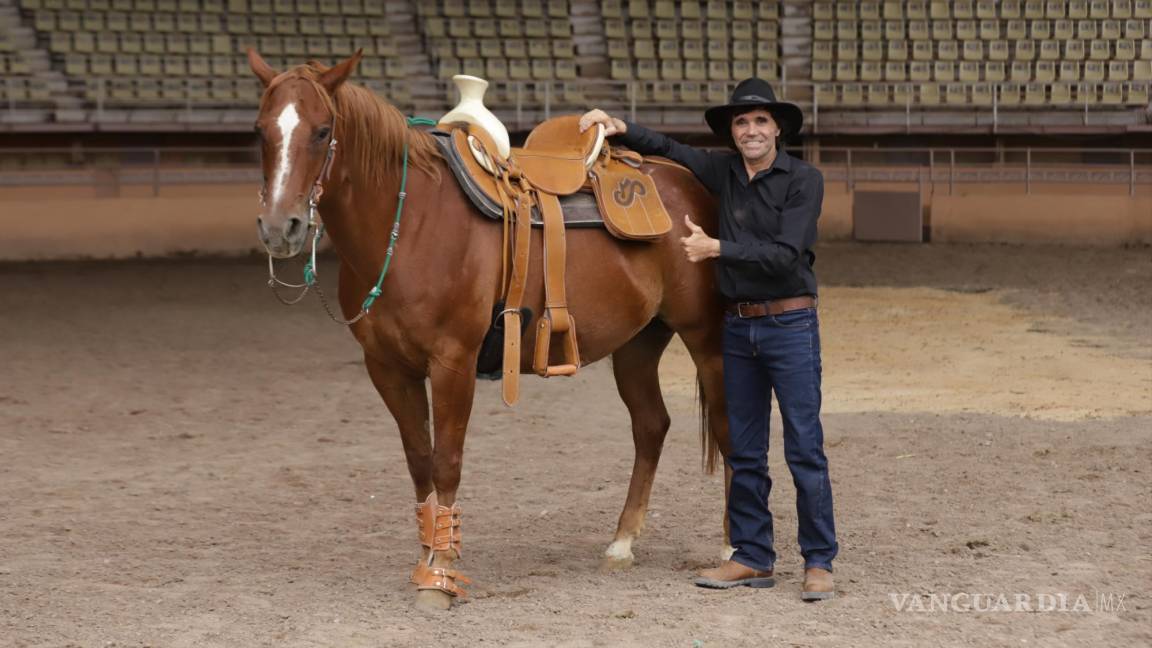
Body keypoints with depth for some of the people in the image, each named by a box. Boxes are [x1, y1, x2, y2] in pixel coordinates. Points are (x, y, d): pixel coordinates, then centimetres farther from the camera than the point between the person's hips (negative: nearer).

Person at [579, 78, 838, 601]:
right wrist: (620, 128, -1)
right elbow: (667, 150, 16)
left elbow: (786, 255, -17)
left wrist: (716, 248, -20)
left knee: (804, 449, -4)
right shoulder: (722, 172, 6)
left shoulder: (804, 180, -8)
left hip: (790, 323, -5)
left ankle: (819, 562, 0)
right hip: (738, 326, 5)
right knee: (744, 451, 9)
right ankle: (753, 558, 17)